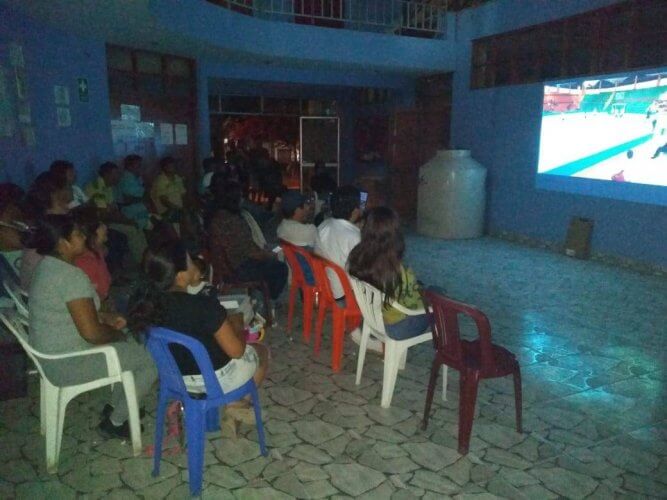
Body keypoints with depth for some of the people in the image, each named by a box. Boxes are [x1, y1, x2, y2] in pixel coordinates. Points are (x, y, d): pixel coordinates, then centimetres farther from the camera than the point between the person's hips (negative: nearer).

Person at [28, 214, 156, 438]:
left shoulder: (49, 266, 4)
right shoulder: (71, 275, -27)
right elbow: (92, 332, -29)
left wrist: (107, 318, 8)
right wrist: (117, 334, -9)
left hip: (52, 352, 10)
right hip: (69, 362, -10)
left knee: (135, 342, 23)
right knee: (153, 359, -5)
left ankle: (115, 405, 30)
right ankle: (115, 421, 10)